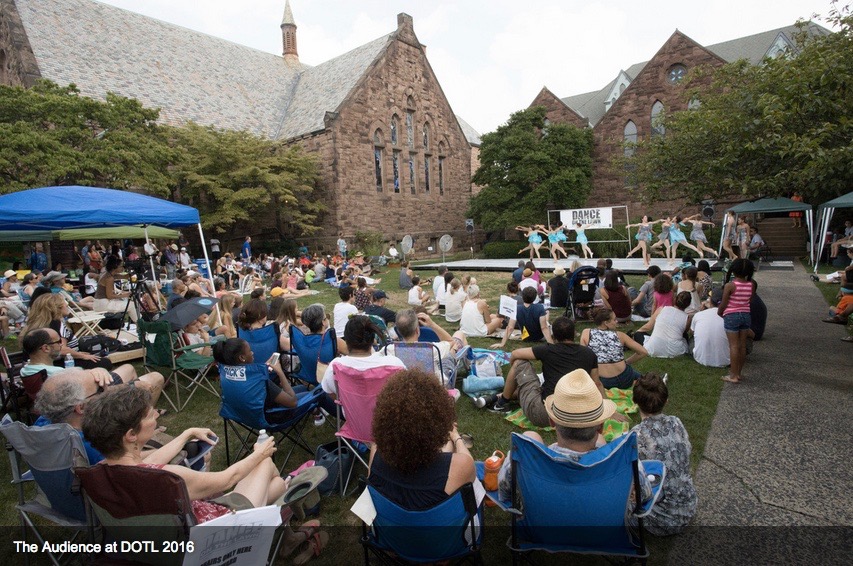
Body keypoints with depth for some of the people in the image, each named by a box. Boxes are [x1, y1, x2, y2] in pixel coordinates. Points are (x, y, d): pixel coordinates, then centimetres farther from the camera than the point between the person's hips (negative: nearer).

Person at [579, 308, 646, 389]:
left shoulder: (586, 333, -1)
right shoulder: (619, 335, 1)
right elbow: (643, 352, 2)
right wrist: (626, 362, 15)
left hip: (600, 381, 0)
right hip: (623, 380, 0)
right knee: (638, 376, 35)